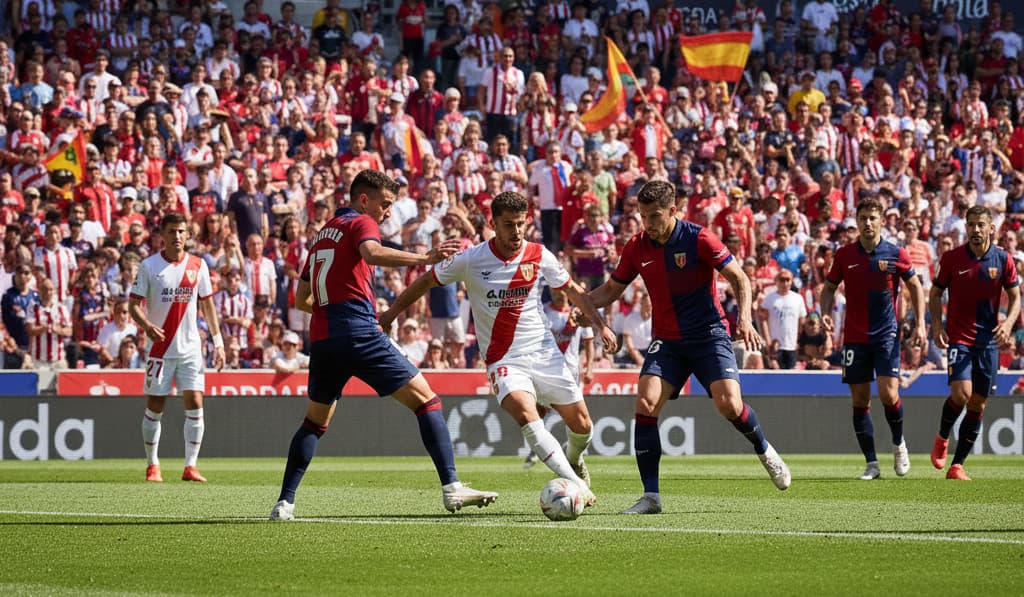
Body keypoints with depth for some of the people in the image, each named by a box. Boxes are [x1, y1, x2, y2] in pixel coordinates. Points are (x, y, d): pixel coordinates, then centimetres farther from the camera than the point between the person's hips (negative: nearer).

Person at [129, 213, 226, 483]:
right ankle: (152, 466, 14)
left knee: (194, 404, -6)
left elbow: (207, 304, 11)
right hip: (160, 347, -2)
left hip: (190, 348, 2)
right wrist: (146, 324, -23)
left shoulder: (198, 265, 5)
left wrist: (217, 342, 6)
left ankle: (190, 466, -1)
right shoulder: (149, 266, -2)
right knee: (154, 407, 2)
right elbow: (134, 304, -3)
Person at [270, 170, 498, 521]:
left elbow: (302, 300, 26)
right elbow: (371, 253, -24)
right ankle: (451, 488, -14)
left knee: (315, 422, 22)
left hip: (322, 339, 7)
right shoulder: (361, 224, 2)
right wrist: (424, 259, -32)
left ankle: (285, 502, 12)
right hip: (359, 333, -7)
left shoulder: (322, 235, 23)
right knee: (426, 400, -3)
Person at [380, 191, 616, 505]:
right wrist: (390, 314, 9)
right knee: (525, 413, -30)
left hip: (544, 351, 3)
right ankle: (577, 486, -31)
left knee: (582, 425, 2)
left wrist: (600, 324, 7)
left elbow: (572, 290, 13)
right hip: (503, 359, -3)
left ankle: (575, 461, 40)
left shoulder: (539, 256, -3)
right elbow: (426, 282, 6)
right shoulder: (470, 260, -9)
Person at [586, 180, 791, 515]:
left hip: (708, 334, -3)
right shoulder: (637, 248, 0)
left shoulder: (699, 239, -12)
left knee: (729, 404, -20)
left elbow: (739, 278, -6)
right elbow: (611, 290, 13)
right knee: (646, 403, -18)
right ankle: (651, 496, -13)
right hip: (666, 341, 3)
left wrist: (745, 319, -20)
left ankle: (765, 451, 15)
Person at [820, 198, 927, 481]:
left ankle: (899, 444, 15)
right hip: (854, 338, 2)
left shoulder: (896, 254, -3)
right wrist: (826, 313, -7)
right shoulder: (844, 254, 1)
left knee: (888, 394, -14)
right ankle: (872, 464, 8)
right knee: (860, 400, 1)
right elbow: (829, 287, 12)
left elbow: (915, 287, 8)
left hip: (886, 335, -2)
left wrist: (920, 324, 0)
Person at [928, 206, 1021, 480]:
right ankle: (942, 438, 10)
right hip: (958, 337, -2)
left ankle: (957, 466, 10)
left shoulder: (1003, 259, -1)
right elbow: (935, 293, 5)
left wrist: (1008, 323, -13)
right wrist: (937, 326, -9)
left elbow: (1015, 297, 6)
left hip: (989, 341, 2)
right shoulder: (951, 258, -4)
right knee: (962, 393, -20)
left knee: (978, 404, 2)